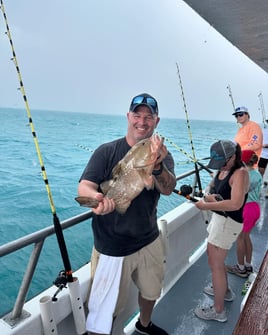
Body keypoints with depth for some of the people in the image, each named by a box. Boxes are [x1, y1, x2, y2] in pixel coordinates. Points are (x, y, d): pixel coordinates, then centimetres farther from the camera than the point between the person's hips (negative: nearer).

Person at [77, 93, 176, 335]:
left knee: (151, 290, 27)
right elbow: (84, 187, -20)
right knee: (106, 311, 4)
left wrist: (158, 165, -41)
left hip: (149, 241, 5)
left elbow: (168, 189, -19)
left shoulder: (162, 155, -3)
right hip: (112, 247, -4)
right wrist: (96, 198, -43)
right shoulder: (107, 152, -11)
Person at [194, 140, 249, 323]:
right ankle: (225, 290, 47)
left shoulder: (240, 173, -20)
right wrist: (208, 195, -9)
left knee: (215, 263, -2)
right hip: (219, 218, 10)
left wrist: (207, 205, -27)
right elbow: (212, 188, 14)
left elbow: (236, 204, -32)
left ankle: (218, 311, 14)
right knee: (215, 257, 24)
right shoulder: (223, 169, 7)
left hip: (228, 222, -10)